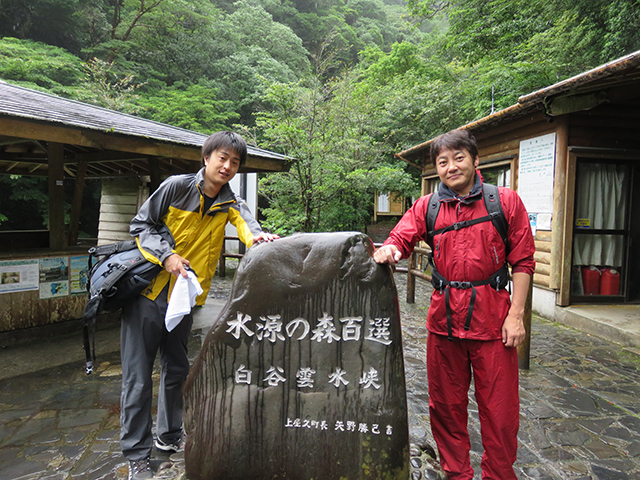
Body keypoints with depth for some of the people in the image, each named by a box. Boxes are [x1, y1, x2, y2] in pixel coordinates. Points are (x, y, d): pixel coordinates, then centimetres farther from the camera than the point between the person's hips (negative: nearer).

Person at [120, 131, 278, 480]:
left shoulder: (230, 202, 1)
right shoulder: (177, 186, -9)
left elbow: (244, 220, -21)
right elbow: (141, 225, -5)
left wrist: (257, 237, -44)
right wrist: (167, 256, -20)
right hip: (147, 292, -4)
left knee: (176, 371, 18)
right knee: (137, 378, 3)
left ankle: (168, 436, 39)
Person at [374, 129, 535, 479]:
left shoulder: (506, 201, 0)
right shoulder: (427, 207, 6)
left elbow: (522, 262, -1)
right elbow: (400, 239, -1)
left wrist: (516, 315, -7)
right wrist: (389, 250, -26)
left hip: (491, 317, -2)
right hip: (444, 316, 3)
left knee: (499, 409, 7)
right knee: (446, 404, 14)